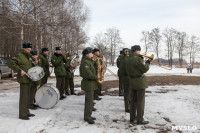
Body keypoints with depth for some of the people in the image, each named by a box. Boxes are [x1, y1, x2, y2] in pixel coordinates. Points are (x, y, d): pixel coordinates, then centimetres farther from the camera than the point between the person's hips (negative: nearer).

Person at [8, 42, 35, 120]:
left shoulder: (29, 56, 16)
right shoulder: (19, 56, -10)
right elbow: (11, 63, -18)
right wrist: (20, 70, -22)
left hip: (28, 79, 9)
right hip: (23, 79, -9)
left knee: (27, 96, 14)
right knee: (23, 96, -6)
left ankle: (26, 112, 25)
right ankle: (22, 114, 2)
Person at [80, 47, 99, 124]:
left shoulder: (88, 61, 15)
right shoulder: (85, 62, -19)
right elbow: (88, 74, -27)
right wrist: (96, 77, -15)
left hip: (90, 84, 11)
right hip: (89, 84, -11)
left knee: (89, 100, 16)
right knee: (89, 101, -5)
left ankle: (87, 116, 26)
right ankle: (87, 117, 5)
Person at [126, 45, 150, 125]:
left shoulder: (128, 60, 8)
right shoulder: (137, 59, -17)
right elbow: (145, 69, -14)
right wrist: (147, 63, 1)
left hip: (132, 82, 8)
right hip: (140, 82, -8)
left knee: (133, 101, 15)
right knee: (140, 101, 0)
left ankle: (132, 118, 24)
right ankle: (140, 120, 5)